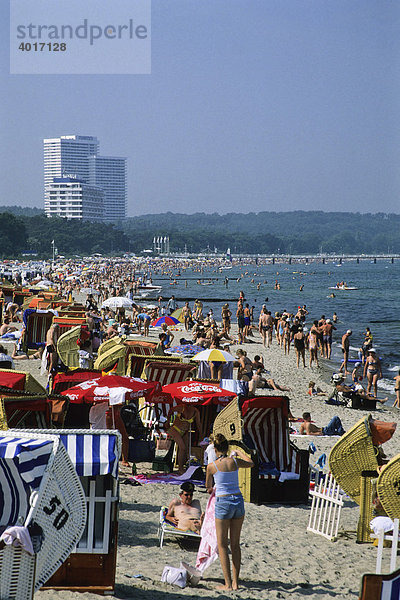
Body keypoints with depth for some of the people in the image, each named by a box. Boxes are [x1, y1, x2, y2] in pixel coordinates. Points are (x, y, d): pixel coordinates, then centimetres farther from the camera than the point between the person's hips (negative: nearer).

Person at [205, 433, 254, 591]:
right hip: (238, 501, 4)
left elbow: (208, 485, 13)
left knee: (222, 545, 5)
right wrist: (240, 453, 41)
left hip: (223, 503, -4)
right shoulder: (235, 461, 1)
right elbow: (251, 463, 25)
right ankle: (235, 582, 13)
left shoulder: (212, 466, -6)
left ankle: (228, 584, 2)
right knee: (235, 544, 12)